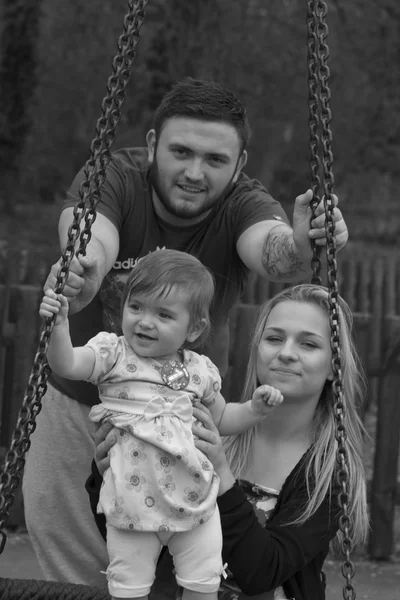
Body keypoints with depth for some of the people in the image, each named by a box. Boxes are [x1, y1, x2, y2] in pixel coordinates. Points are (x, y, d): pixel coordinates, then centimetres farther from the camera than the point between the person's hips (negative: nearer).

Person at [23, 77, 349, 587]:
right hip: (79, 406, 0)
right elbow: (90, 236, -39)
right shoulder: (115, 177, -19)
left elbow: (268, 249, -39)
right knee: (76, 575, 10)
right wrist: (80, 276, -62)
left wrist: (299, 246, -62)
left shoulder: (241, 205, -17)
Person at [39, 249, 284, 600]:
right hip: (133, 502, -2)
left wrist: (255, 409, 4)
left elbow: (221, 419, 20)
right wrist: (59, 324, -38)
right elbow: (66, 365, -22)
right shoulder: (113, 353, -5)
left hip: (194, 501, 2)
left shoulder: (199, 370, 5)